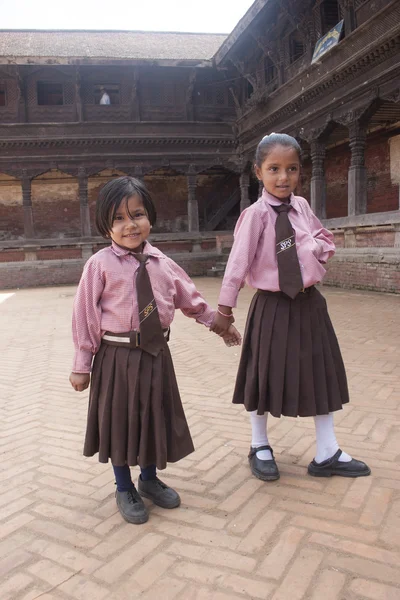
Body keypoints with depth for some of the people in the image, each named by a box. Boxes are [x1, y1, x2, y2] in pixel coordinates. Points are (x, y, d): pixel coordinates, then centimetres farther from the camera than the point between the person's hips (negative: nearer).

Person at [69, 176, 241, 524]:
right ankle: (125, 489, 36)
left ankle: (149, 479, 44)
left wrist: (218, 322, 19)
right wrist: (82, 365, -7)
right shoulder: (100, 265, -12)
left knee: (155, 417, 18)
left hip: (156, 353, 4)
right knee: (120, 420, 11)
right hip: (117, 356, -4)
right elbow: (85, 315, -9)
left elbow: (189, 298, 14)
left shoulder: (161, 263, 2)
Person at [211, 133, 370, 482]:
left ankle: (327, 453, 26)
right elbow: (238, 262, -16)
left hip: (309, 302, 6)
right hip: (273, 306, -5)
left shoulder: (302, 206, 3)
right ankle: (260, 446, 31)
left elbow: (327, 240, 17)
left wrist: (318, 248, -6)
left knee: (321, 373, 11)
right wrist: (224, 310, -16)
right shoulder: (256, 214, -14)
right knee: (266, 375, 8)